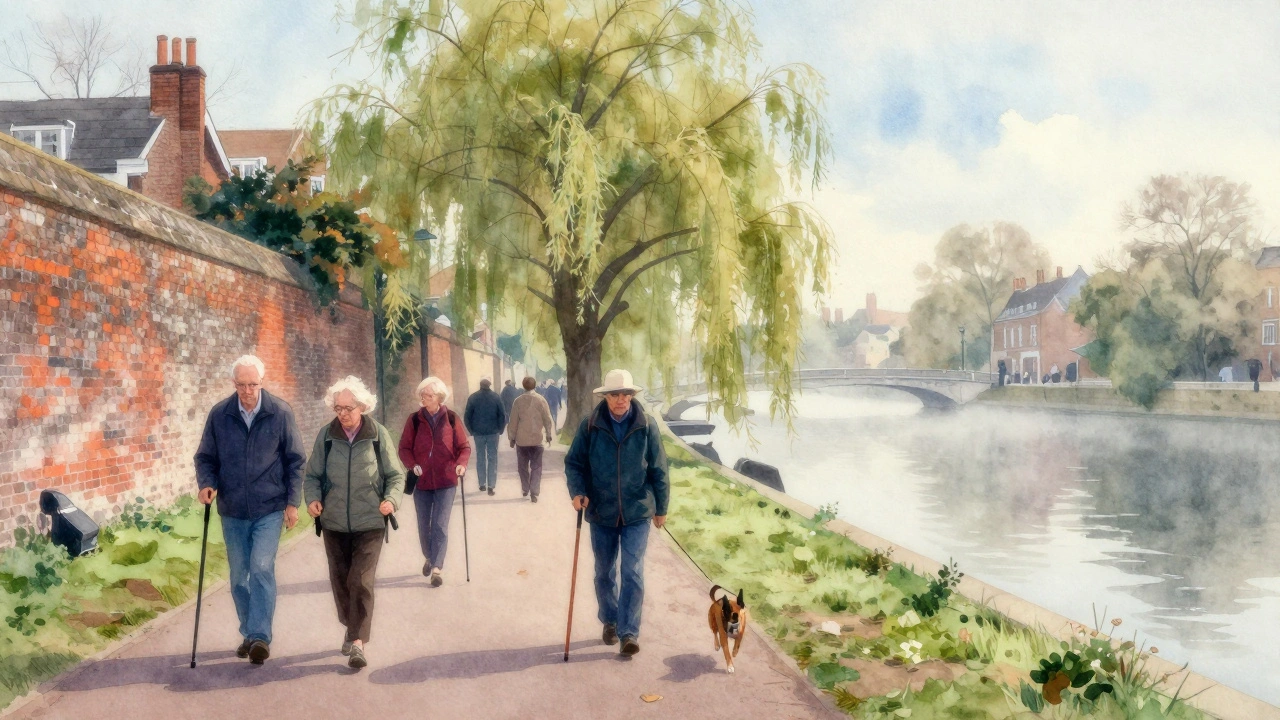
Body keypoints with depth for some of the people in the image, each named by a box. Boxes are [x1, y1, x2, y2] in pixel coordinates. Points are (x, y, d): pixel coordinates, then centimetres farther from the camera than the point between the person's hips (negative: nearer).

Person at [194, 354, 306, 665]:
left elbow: (295, 460, -1)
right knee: (239, 576, 11)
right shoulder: (219, 414, -2)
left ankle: (260, 636, -11)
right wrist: (206, 484, -12)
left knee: (261, 568, -15)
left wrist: (293, 502, -5)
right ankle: (249, 634, 25)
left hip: (270, 509, -3)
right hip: (232, 511, 3)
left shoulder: (280, 413, -6)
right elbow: (205, 457, 7)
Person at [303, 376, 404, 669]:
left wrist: (392, 499, -17)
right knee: (340, 579, 14)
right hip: (334, 522, 3)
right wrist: (312, 498, -12)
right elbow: (313, 475, 7)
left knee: (361, 580, -11)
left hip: (369, 523, -3)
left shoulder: (378, 435, -5)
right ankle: (350, 628, 35)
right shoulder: (326, 435, -1)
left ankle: (358, 641, -6)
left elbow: (395, 474, 1)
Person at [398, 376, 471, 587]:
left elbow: (464, 447, 1)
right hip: (422, 481, 2)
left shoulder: (451, 418, -2)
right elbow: (404, 448, 3)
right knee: (423, 526, 13)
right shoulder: (415, 419, 1)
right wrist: (413, 465, -15)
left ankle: (437, 567, -2)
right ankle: (429, 558, 38)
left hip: (445, 481, -2)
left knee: (440, 525, -7)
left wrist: (461, 463, -18)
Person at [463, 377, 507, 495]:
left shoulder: (473, 398, -2)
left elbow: (467, 416, -2)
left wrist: (471, 430, 7)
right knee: (492, 458, 3)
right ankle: (491, 486, -4)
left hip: (478, 432, 1)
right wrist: (500, 429, 4)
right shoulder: (496, 397, -3)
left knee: (480, 457, 13)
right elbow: (503, 415, -5)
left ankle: (482, 484, 14)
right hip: (493, 432, -1)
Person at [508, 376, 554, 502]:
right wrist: (548, 435, 10)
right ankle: (534, 492, -7)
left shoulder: (518, 401, -5)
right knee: (536, 467, 4)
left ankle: (525, 489, 23)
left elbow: (513, 421, -2)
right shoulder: (540, 400, -5)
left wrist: (512, 437, 8)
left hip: (521, 439, 0)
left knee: (523, 466, 17)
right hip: (537, 439, 0)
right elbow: (547, 419, -2)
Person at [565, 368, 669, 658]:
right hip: (601, 513, 2)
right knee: (604, 573, 14)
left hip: (637, 513, -1)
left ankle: (629, 633, -1)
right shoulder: (589, 426, -6)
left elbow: (658, 469, 1)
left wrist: (661, 508, 5)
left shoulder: (647, 426, -6)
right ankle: (610, 621, 34)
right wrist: (577, 491, -16)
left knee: (633, 573, -6)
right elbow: (573, 462, 1)